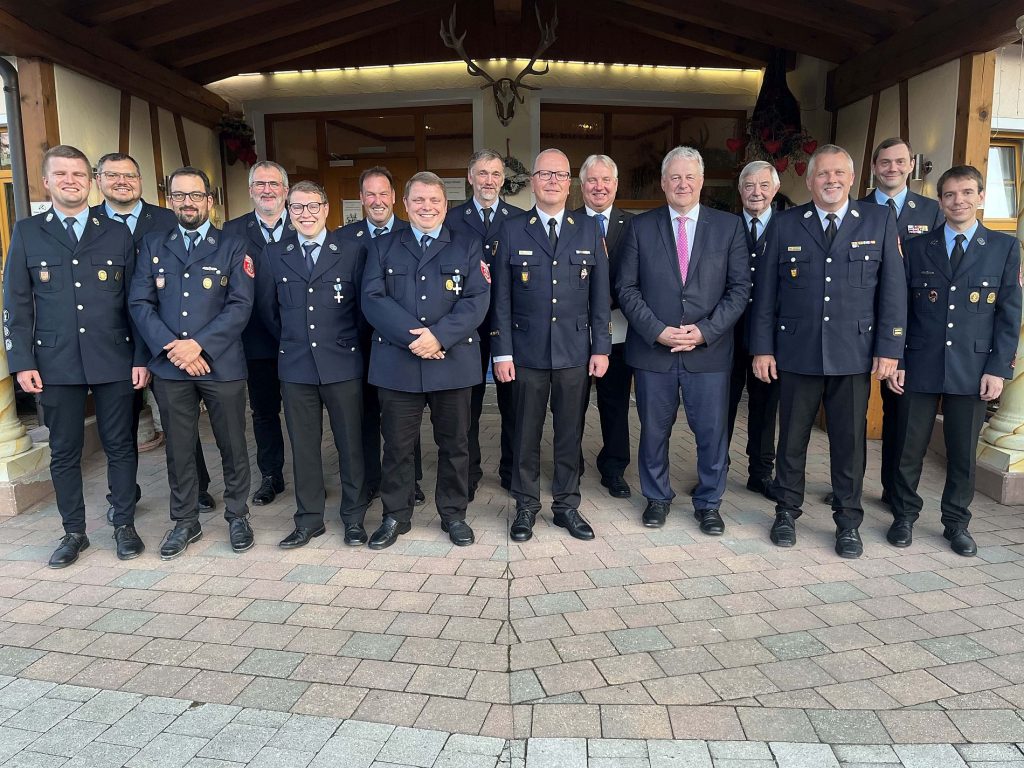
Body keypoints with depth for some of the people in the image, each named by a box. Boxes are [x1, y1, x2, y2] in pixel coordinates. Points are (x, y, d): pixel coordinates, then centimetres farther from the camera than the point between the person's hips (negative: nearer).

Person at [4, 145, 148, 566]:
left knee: (119, 445, 7)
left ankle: (124, 525, 21)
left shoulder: (117, 234, 7)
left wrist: (141, 357, 0)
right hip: (56, 363, 0)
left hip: (114, 360, 0)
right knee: (64, 451, 8)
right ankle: (73, 532, 22)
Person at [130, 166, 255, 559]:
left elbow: (240, 305, -7)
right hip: (169, 366, 2)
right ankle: (185, 522, 26)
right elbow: (140, 302, 2)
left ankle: (237, 516, 24)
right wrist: (170, 348, -12)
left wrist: (199, 344, -17)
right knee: (178, 449, 11)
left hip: (222, 365, -2)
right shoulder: (153, 245, 10)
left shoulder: (232, 248, 3)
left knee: (233, 446, 7)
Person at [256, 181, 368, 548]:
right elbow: (267, 309, 15)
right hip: (296, 367, 2)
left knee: (351, 444, 6)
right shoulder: (274, 255, 7)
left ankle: (354, 518, 20)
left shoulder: (353, 252, -1)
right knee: (303, 447, 10)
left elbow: (365, 306, 4)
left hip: (343, 365, -2)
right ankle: (309, 520, 22)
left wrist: (348, 342, 7)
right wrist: (291, 341, 13)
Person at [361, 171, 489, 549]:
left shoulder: (467, 247, 9)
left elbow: (477, 300, -3)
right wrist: (412, 336, -16)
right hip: (396, 362, 0)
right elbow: (373, 299, -3)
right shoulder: (382, 247, 11)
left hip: (453, 362, 0)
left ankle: (453, 514, 26)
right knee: (397, 445, 7)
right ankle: (395, 516, 23)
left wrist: (439, 335, -17)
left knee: (454, 444, 10)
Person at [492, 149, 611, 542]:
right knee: (526, 435, 7)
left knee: (570, 434, 10)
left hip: (575, 351, 2)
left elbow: (600, 295, 6)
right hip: (527, 351, -1)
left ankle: (567, 506, 25)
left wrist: (601, 348, 0)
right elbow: (501, 298, 0)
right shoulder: (512, 230, 2)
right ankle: (526, 507, 22)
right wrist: (502, 352, -5)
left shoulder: (589, 230, 7)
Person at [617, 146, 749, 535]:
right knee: (654, 429, 10)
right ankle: (657, 497, 29)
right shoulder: (640, 226, 4)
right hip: (652, 348, 0)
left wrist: (704, 331, -11)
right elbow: (627, 287, 0)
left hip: (709, 349, 0)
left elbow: (740, 287, 1)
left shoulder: (729, 226, 4)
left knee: (712, 431, 5)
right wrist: (656, 330, -11)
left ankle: (709, 503, 25)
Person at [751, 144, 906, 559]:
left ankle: (848, 522, 23)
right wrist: (762, 347, -1)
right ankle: (787, 512, 26)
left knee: (850, 442, 7)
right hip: (797, 352, 0)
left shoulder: (879, 221, 4)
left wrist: (889, 349, -4)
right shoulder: (785, 224, 4)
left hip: (854, 353, 0)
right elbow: (765, 290, 4)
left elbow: (893, 288, 2)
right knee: (792, 438, 9)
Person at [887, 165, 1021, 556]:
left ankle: (956, 523, 25)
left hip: (973, 370, 0)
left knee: (963, 453, 9)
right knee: (909, 449, 7)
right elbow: (900, 309, 5)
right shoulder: (916, 247, 6)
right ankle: (904, 516, 24)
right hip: (919, 366, 0)